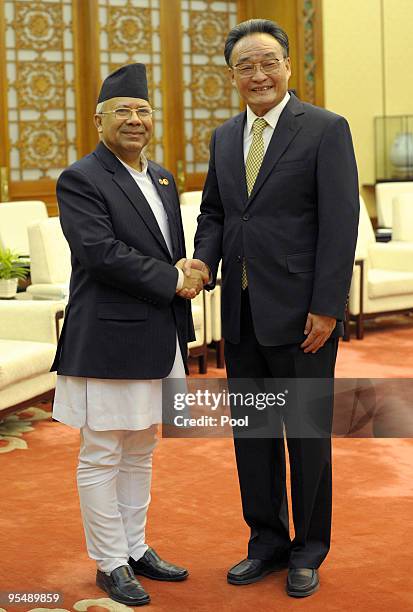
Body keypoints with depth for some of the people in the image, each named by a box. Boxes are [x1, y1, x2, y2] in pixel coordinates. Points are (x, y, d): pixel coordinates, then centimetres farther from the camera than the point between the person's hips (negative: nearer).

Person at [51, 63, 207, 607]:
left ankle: (136, 548, 29)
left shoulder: (162, 179, 15)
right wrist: (172, 281, -15)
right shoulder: (80, 180, -10)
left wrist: (187, 274, -2)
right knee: (102, 456, 3)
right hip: (109, 342, -8)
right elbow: (101, 251, -21)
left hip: (158, 339, 8)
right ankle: (110, 562, 15)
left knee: (141, 452, 17)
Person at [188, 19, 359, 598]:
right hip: (242, 312, 6)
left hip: (299, 313, -6)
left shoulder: (326, 129, -7)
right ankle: (266, 542, 28)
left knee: (307, 434, 6)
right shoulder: (225, 137, 12)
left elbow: (341, 223, -11)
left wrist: (325, 308, -16)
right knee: (251, 430, 13)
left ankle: (308, 550, 22)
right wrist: (204, 259, -3)